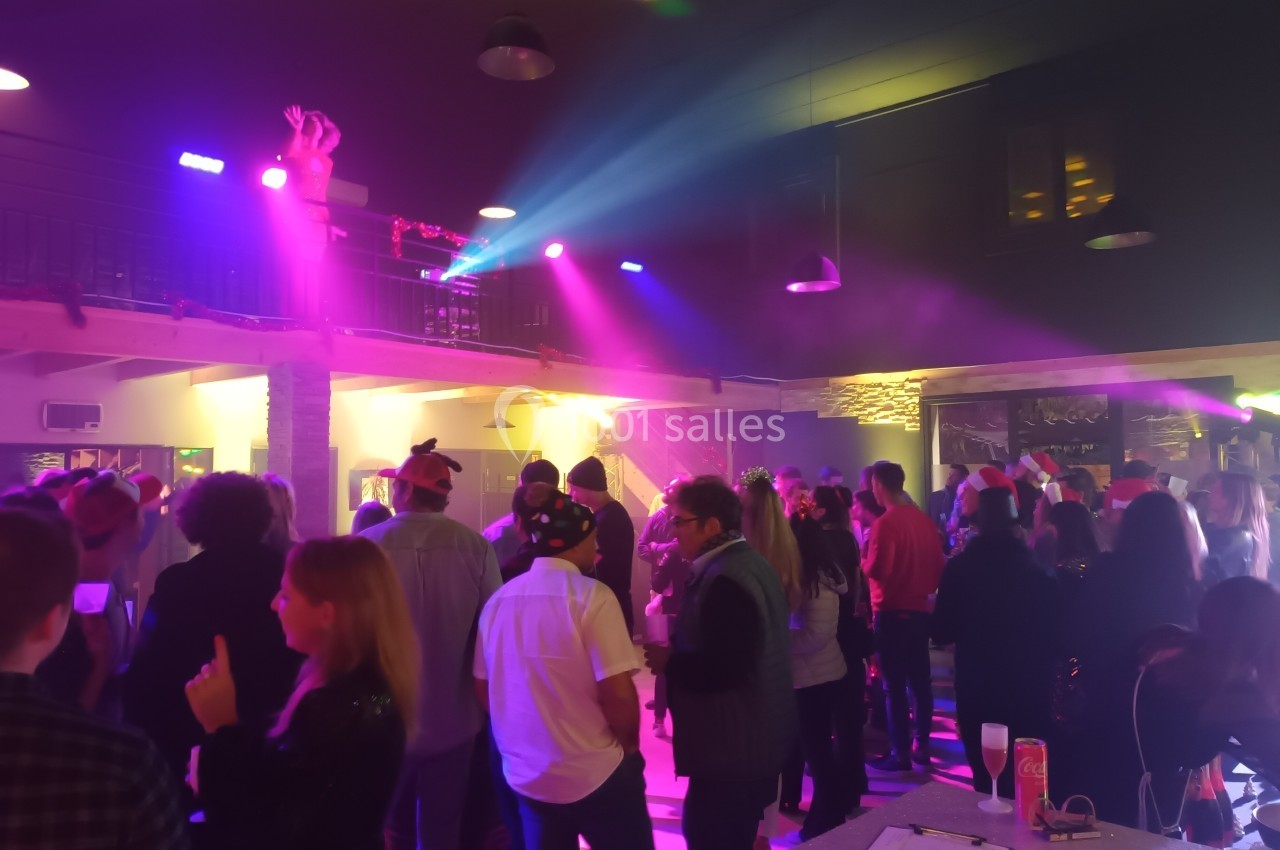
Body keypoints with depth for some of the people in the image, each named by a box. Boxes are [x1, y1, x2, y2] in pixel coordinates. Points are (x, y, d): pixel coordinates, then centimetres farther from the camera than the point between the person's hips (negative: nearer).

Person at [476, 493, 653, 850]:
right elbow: (618, 695, -21)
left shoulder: (498, 600, 0)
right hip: (594, 774, -6)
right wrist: (628, 743, -2)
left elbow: (483, 689, 7)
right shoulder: (592, 596, -18)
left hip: (524, 773, 6)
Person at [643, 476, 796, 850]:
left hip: (732, 746, -10)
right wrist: (677, 647, 6)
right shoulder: (749, 563, 8)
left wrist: (668, 661, -17)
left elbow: (723, 669, -30)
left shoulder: (725, 580, -25)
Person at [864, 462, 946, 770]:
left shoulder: (885, 523, -17)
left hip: (892, 612, -7)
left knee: (894, 686, 1)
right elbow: (939, 566, 10)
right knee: (920, 681, 14)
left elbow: (876, 570, -21)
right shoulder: (925, 520, 5)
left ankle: (900, 753, 7)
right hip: (920, 610, 7)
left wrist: (864, 560, -2)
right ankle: (922, 746, 23)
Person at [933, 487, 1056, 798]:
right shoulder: (1036, 566, -9)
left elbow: (942, 634, -8)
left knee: (987, 779, 10)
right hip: (1029, 689, 2)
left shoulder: (959, 567, -12)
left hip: (977, 689, -1)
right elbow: (1051, 629, 0)